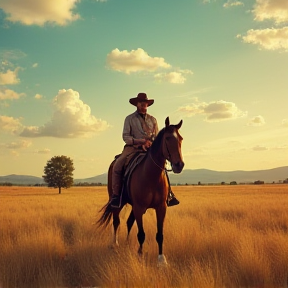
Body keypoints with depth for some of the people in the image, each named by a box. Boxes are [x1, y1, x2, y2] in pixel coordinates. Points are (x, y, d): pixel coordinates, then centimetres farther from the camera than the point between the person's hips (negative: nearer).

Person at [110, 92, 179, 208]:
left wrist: (148, 144, -8)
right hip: (132, 148, -2)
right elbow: (125, 136, -3)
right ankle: (116, 194, -14)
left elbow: (156, 137, 14)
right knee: (117, 166, -26)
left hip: (149, 149, 3)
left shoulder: (152, 120, 17)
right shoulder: (129, 119, 8)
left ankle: (169, 194, -8)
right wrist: (142, 141, -15)